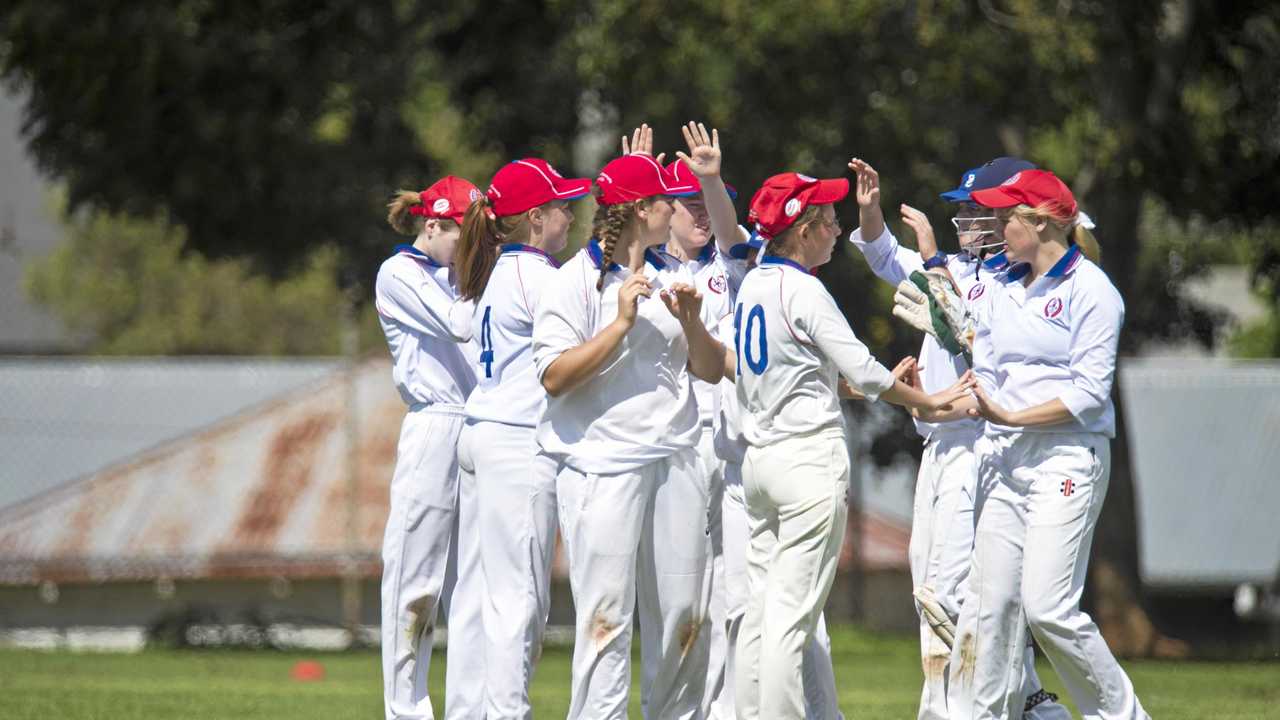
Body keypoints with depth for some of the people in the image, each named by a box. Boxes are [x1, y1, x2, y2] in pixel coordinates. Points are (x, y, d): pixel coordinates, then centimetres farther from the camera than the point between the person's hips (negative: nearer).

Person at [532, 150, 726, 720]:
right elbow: (555, 377, -13)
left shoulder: (670, 280, 16)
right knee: (605, 618, -11)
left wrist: (690, 321, -2)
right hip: (603, 464, -6)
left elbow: (712, 370, 16)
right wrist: (622, 324, -17)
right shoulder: (577, 281, -4)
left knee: (683, 618, 5)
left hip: (674, 460, 6)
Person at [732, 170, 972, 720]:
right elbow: (860, 370, -13)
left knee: (761, 610, 10)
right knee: (793, 613, -9)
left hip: (758, 458, 8)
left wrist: (889, 387, 18)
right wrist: (927, 401, 2)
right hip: (810, 455, -8)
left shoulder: (752, 284, 13)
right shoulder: (803, 291, -12)